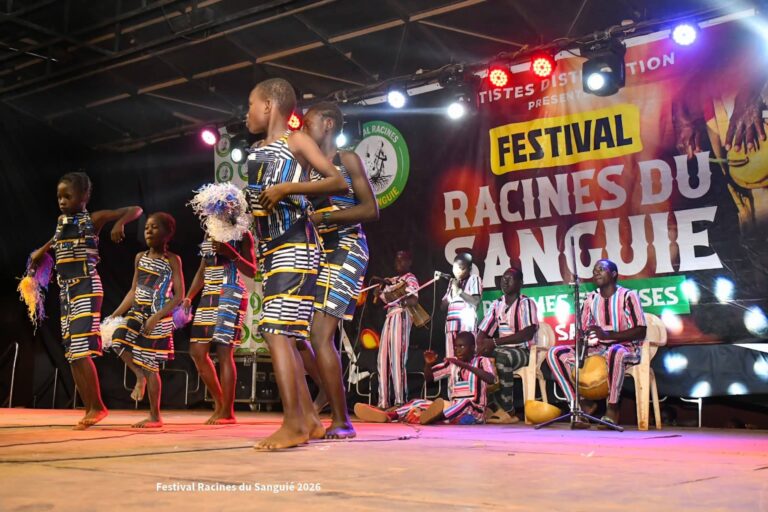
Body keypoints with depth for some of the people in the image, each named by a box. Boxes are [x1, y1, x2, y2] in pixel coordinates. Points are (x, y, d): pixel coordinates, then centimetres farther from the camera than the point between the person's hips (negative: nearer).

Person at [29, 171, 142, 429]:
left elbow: (136, 210, -8)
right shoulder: (61, 221, 14)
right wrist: (41, 251, 25)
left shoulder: (94, 219, -5)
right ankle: (89, 409, 11)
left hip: (86, 288, -8)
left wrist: (120, 223, -26)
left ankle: (97, 406, -2)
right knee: (71, 354, 6)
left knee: (80, 351, -14)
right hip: (65, 291, 8)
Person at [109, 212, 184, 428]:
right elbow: (133, 291, 15)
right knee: (119, 340, -20)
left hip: (158, 317, -6)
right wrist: (116, 314, 7)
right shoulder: (140, 257, 10)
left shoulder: (172, 260, -7)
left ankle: (155, 416, 10)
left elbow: (179, 295, -11)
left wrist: (156, 317, -21)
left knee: (150, 365, -3)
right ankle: (139, 376, 8)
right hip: (137, 312, 6)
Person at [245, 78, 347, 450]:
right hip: (270, 250, 9)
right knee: (285, 336, 7)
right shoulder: (257, 152, 21)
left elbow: (338, 181, -10)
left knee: (275, 331, -16)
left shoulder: (296, 141, 0)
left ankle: (293, 424, -15)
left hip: (293, 245, -9)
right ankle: (309, 420, 12)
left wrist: (287, 188, -17)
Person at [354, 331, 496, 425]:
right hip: (453, 409, 6)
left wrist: (464, 365, -31)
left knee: (465, 403, -38)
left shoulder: (482, 361, -3)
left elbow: (491, 379, -24)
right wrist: (428, 364, -10)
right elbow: (429, 378, 12)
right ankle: (387, 415, -37)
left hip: (473, 411, -6)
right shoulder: (451, 363, 12)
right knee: (418, 403, -9)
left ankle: (421, 419, -60)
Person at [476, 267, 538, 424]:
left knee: (503, 356, -36)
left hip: (523, 351, -6)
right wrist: (481, 345, -14)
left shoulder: (526, 303, -6)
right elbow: (483, 332, 10)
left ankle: (507, 410, -29)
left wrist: (495, 342, -23)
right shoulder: (496, 304, 12)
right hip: (501, 350, 6)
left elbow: (528, 333, -19)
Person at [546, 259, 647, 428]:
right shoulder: (590, 299, 13)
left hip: (625, 348, -6)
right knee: (554, 353, -13)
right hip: (597, 349, 6)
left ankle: (612, 409, -24)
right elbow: (583, 330, 14)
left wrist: (608, 335, -23)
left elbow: (641, 332, -11)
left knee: (615, 351, -43)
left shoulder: (628, 296, -4)